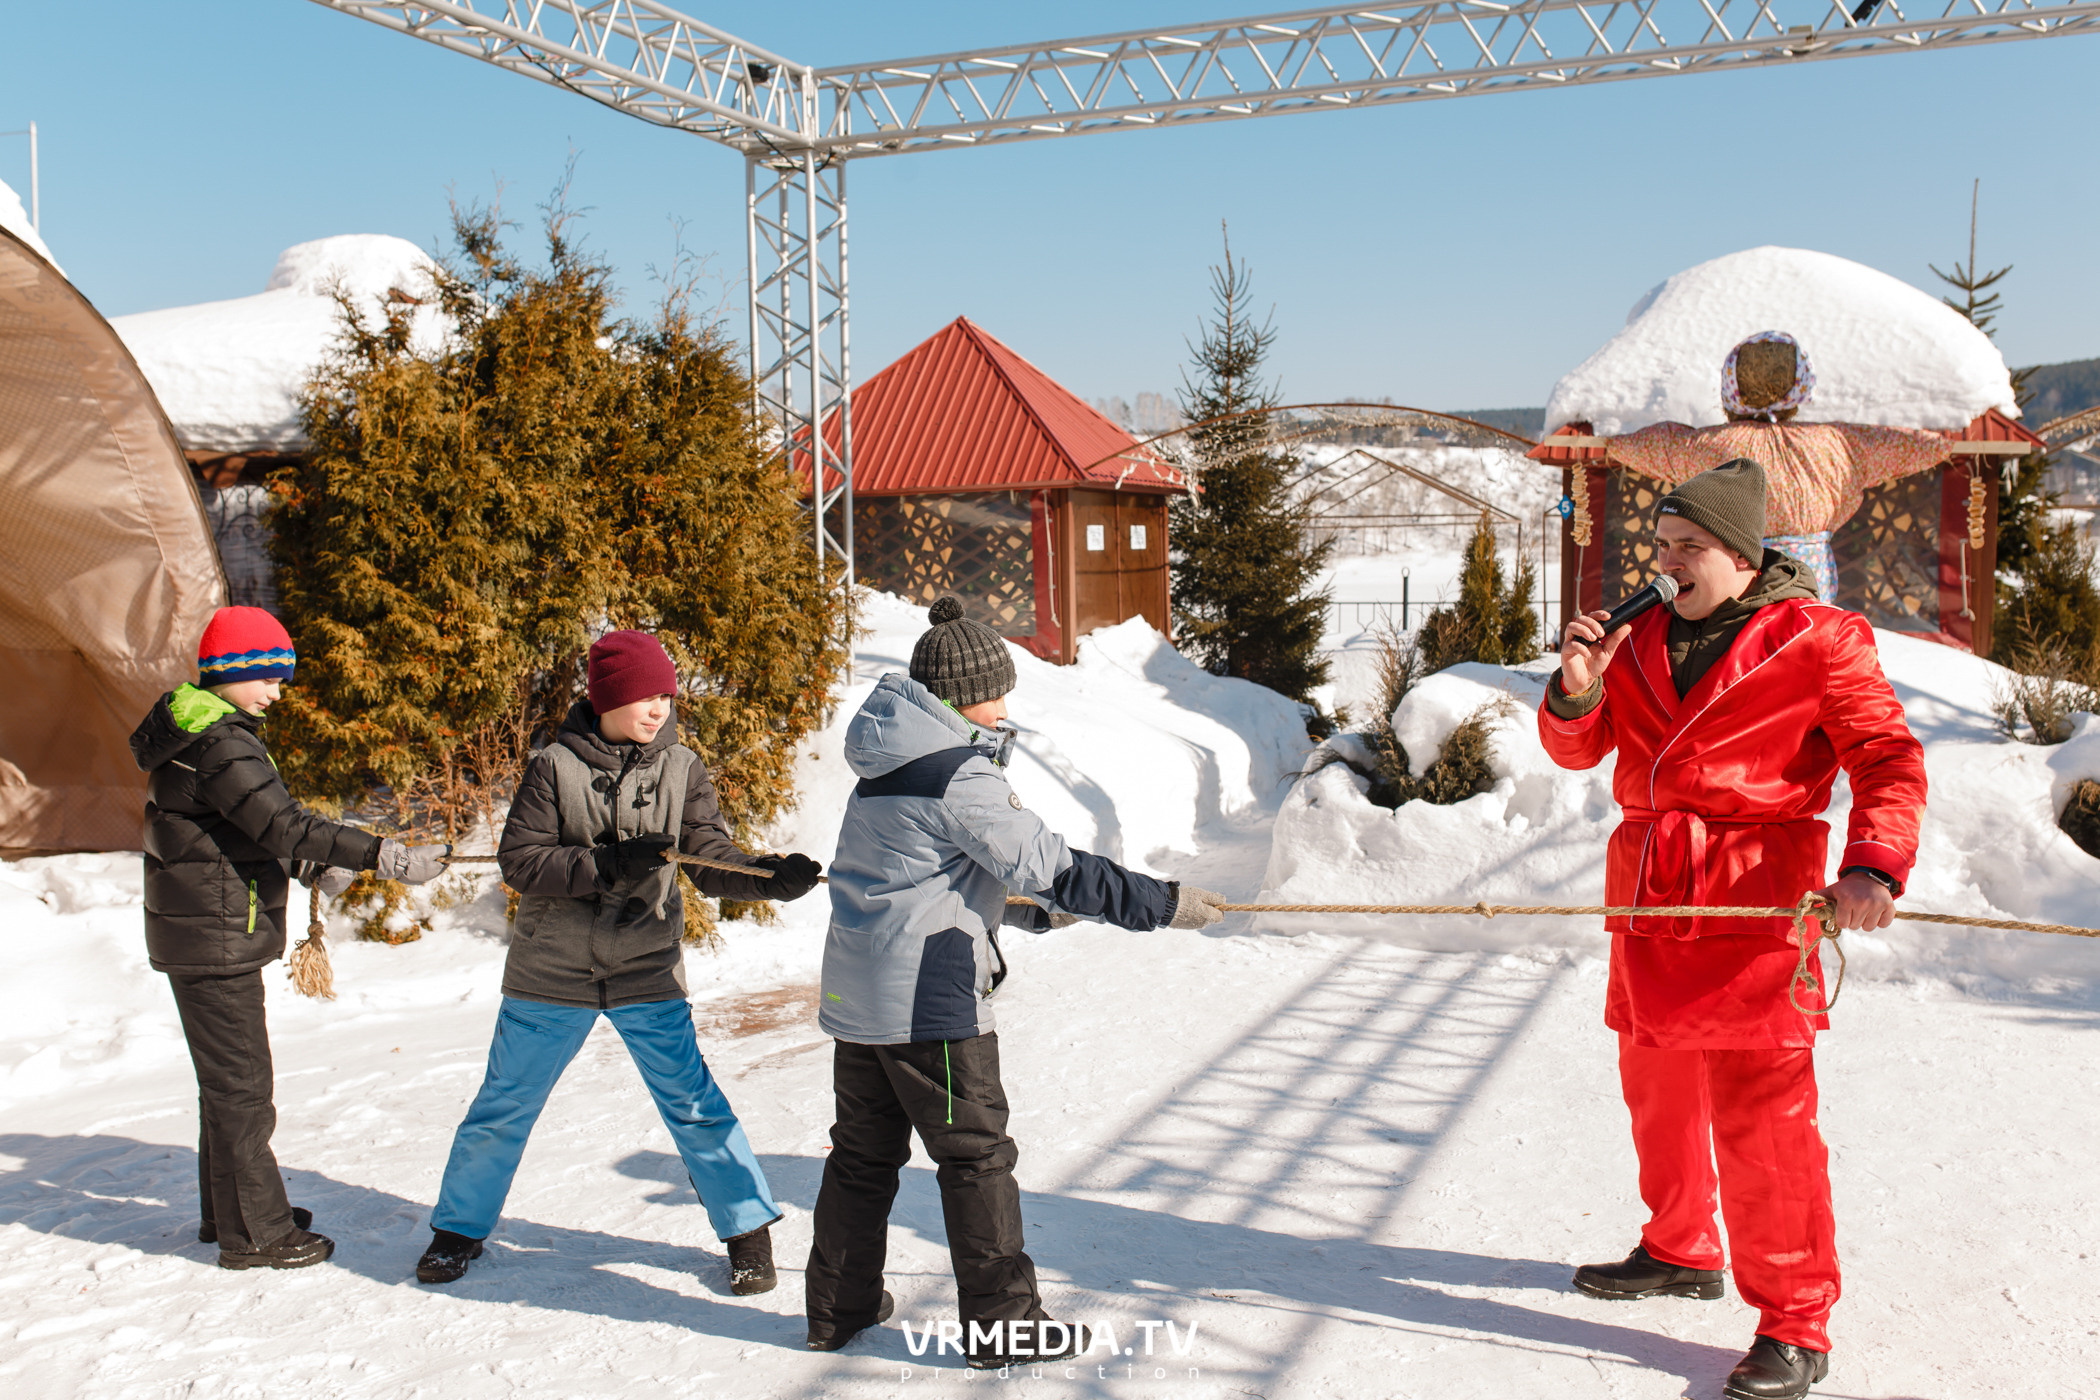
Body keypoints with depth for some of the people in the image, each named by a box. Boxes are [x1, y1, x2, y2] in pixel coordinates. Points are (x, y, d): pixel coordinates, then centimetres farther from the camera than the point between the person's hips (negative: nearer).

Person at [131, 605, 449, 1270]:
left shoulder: (200, 733, 13)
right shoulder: (219, 743, -20)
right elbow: (282, 823, -28)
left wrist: (315, 865, 15)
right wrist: (385, 856, -30)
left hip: (202, 936, 11)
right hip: (216, 940, -11)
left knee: (227, 1078, 20)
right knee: (242, 1084, -2)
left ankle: (227, 1210, 32)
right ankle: (253, 1233, 7)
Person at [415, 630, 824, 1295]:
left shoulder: (680, 767, -2)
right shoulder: (555, 766, -8)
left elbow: (711, 860, -6)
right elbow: (518, 859, -12)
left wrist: (772, 876, -25)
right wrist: (606, 865, -25)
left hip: (648, 971, 1)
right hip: (552, 973, -1)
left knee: (693, 1103, 1)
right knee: (504, 1106, 11)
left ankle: (748, 1232, 16)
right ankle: (459, 1229, 31)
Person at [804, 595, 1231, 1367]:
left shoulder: (888, 764, 13)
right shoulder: (958, 775, -17)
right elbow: (1049, 865, -19)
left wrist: (1036, 909, 23)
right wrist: (1162, 903, -14)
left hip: (856, 992, 9)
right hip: (928, 1000, -9)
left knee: (864, 1152, 17)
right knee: (976, 1157, 2)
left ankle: (839, 1307, 27)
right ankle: (1000, 1321, 9)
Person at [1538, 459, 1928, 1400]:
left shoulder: (1815, 639, -3)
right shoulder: (1643, 637, 13)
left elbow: (1886, 755, -7)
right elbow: (1578, 749, 12)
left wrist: (1873, 864, -23)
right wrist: (1577, 692, -10)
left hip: (1751, 905, -6)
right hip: (1647, 899, 6)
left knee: (1759, 1119, -8)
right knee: (1659, 1092, 17)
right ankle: (1682, 1252, 37)